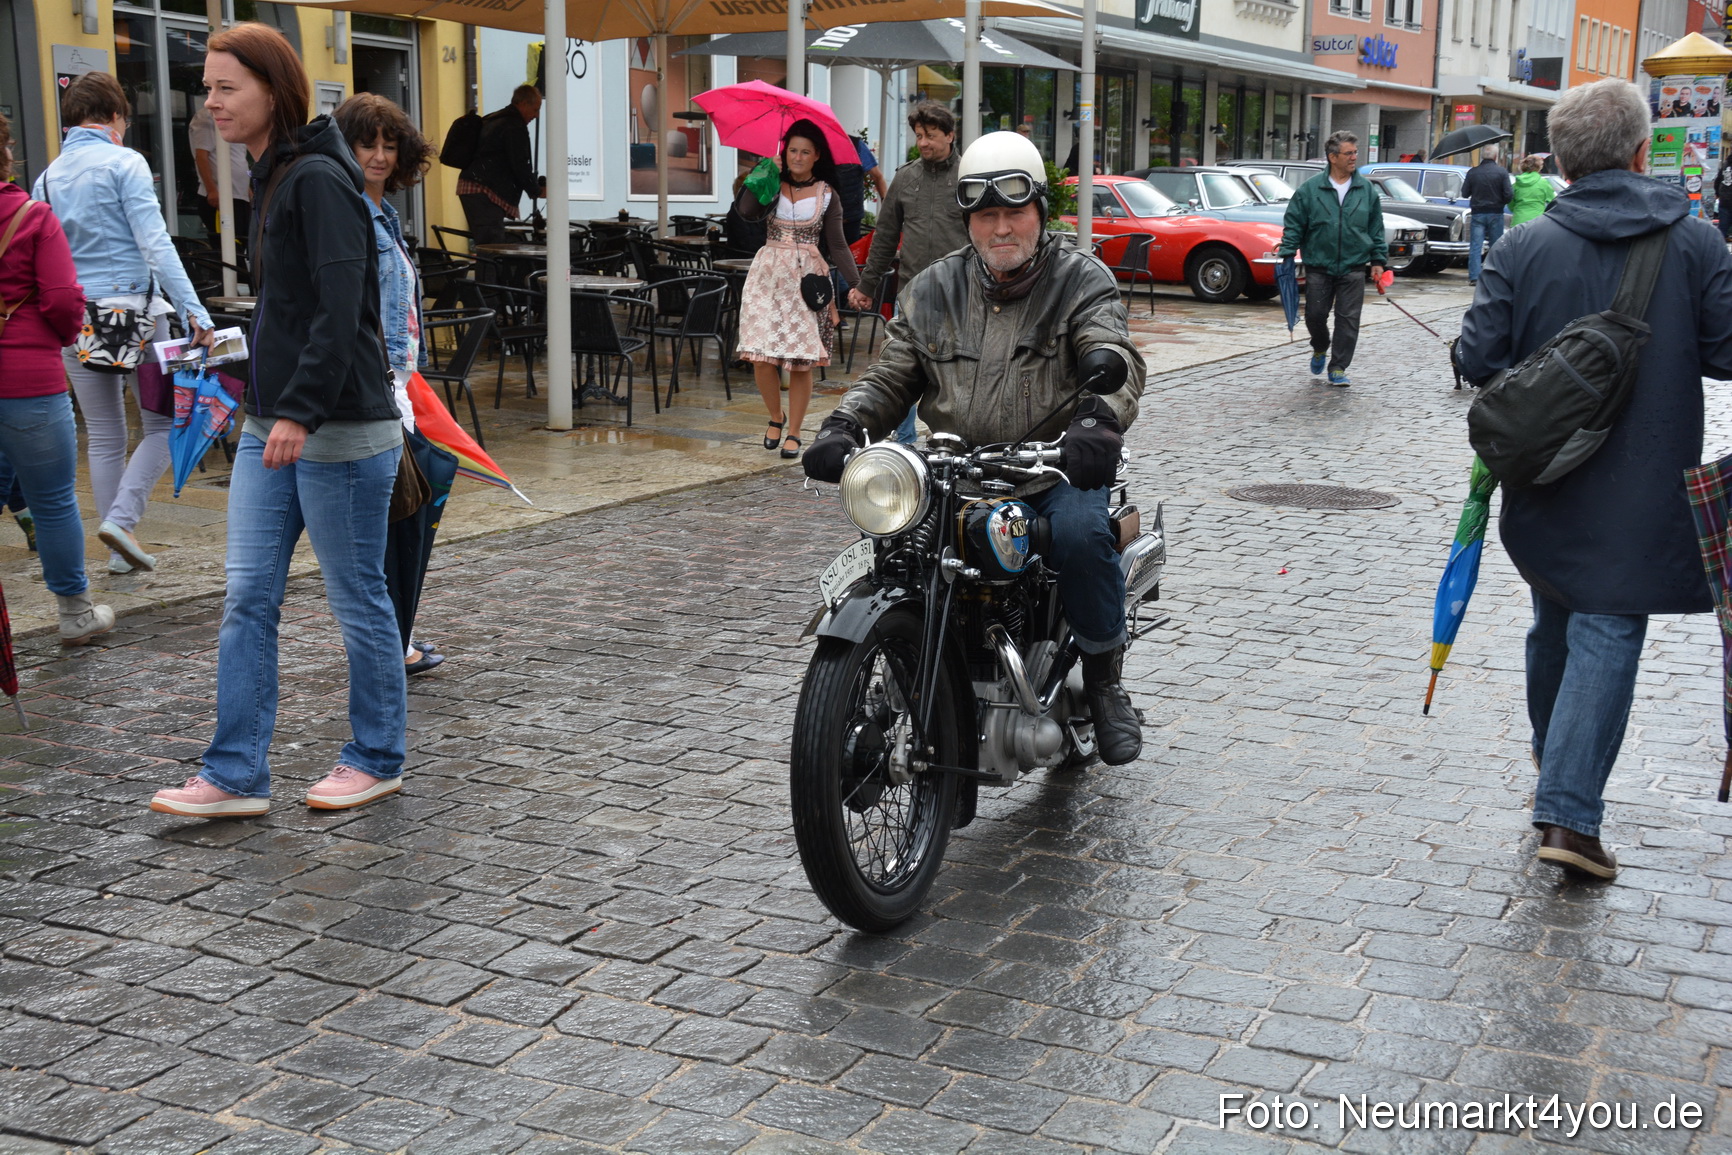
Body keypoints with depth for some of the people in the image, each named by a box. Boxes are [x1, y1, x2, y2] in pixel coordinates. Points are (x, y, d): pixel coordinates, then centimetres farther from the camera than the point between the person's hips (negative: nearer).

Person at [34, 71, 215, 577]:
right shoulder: (124, 163, -5)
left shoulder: (46, 178, 12)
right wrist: (194, 310, -19)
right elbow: (155, 244, -15)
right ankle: (121, 517, -11)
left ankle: (119, 551, 15)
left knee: (103, 436, 12)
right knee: (162, 424, 6)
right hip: (131, 311, -6)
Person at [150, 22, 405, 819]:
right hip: (271, 427, 9)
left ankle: (377, 760, 19)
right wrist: (268, 411, 20)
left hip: (338, 431, -9)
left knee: (356, 599, 4)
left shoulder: (318, 180, -14)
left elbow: (341, 310, -23)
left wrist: (300, 411, -29)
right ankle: (236, 776, 11)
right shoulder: (272, 178, 15)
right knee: (247, 599, 6)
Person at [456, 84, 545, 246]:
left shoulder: (493, 120, 23)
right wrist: (537, 191, 1)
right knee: (493, 245, -14)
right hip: (483, 192, -11)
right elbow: (520, 165, -13)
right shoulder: (515, 126, -10)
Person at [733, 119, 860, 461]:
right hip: (769, 274, 1)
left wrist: (856, 283, -8)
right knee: (761, 355, -8)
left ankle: (793, 433, 12)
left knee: (802, 361, -2)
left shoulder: (827, 195, 6)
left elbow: (837, 246, 3)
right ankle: (776, 418, 18)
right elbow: (748, 212, -13)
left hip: (808, 276, -1)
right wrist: (765, 173, -8)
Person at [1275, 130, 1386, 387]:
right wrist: (1285, 255, -5)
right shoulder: (1310, 189, -2)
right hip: (1318, 267, -1)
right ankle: (1320, 349, 36)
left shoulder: (1366, 190, 5)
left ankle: (1338, 369, 6)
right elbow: (1293, 226, 2)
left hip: (1353, 267, 1)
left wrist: (1378, 260, 9)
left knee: (1348, 319, -2)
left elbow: (1376, 228, 12)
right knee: (1315, 315, 6)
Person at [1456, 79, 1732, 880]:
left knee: (1556, 621, 21)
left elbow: (1477, 359, -10)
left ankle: (1553, 761, 38)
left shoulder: (1523, 250, -7)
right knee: (1607, 635, -2)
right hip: (1642, 491, -2)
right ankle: (1568, 813, -9)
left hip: (1544, 483, 3)